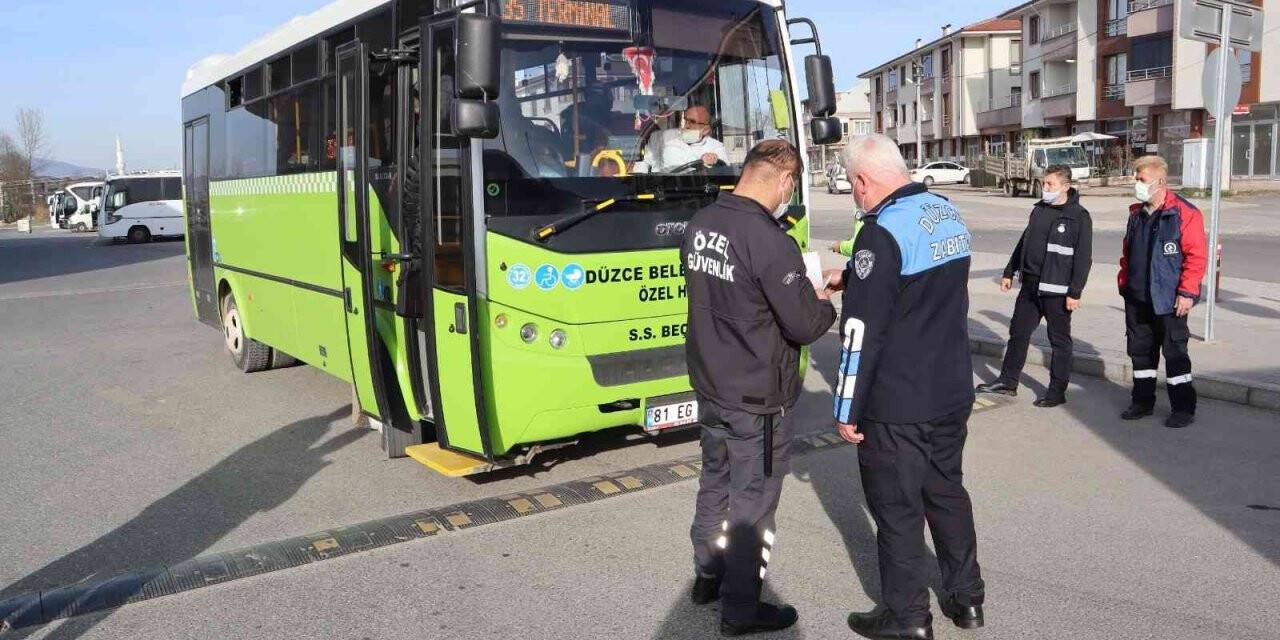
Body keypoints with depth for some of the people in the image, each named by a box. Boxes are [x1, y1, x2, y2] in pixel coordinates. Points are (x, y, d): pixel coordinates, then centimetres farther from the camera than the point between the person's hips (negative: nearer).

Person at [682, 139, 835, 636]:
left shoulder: (700, 224, 0)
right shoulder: (769, 241, -25)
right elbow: (804, 326, -20)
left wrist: (800, 286, 12)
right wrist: (826, 303, 2)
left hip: (709, 386, 8)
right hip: (756, 398, -8)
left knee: (715, 483, 23)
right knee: (752, 503, 7)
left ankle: (708, 577, 39)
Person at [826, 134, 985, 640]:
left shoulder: (883, 231, -20)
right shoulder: (948, 213, 6)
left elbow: (862, 331, -22)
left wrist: (847, 410, -15)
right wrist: (851, 279, 23)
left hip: (897, 407, -8)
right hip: (953, 392, 8)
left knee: (897, 509, 5)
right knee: (947, 492, 21)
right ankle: (966, 599, 33)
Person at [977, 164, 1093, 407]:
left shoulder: (1079, 216, -10)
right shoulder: (1039, 209, 9)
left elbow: (1084, 257, -13)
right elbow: (1024, 242, 18)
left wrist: (1075, 292, -16)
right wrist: (1009, 272, 17)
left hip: (1057, 291, -7)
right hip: (1030, 286, 7)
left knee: (1060, 340, 5)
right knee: (1018, 332, 13)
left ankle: (1058, 390, 14)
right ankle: (1008, 381, 24)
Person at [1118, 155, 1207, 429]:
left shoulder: (1185, 214, -13)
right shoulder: (1136, 214, 10)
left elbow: (1197, 256, -15)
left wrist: (1187, 292, -17)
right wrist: (1124, 283, 16)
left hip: (1169, 301, -7)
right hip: (1136, 299, 7)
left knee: (1175, 353, 1)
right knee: (1140, 350, 13)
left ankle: (1184, 408, 12)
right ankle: (1143, 401, 26)